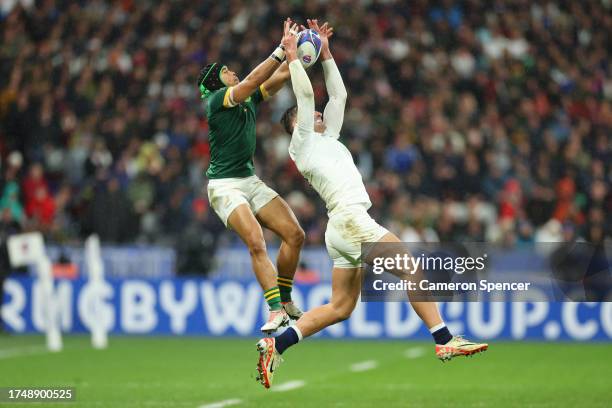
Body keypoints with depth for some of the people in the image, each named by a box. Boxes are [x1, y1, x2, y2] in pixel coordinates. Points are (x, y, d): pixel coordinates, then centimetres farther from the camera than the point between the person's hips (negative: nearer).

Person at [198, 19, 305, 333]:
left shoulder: (250, 100, 12)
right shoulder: (217, 100, -11)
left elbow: (281, 76, 9)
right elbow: (254, 79, -23)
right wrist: (283, 48, -24)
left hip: (250, 180, 8)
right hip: (224, 186, -8)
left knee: (294, 235, -2)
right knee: (256, 242, -24)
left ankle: (285, 302, 11)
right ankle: (276, 311, -26)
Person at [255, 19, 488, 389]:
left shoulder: (327, 138, 24)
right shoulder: (303, 142, 2)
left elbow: (338, 95, 28)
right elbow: (306, 95, -7)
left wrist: (325, 53, 27)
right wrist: (292, 57, 1)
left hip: (343, 230, 10)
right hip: (350, 218, -10)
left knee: (339, 308, 6)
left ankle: (275, 346, 2)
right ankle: (445, 341, -18)